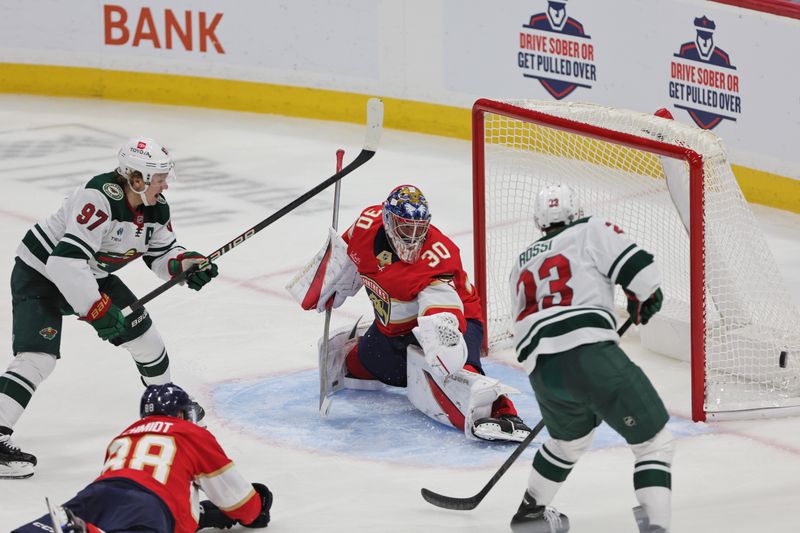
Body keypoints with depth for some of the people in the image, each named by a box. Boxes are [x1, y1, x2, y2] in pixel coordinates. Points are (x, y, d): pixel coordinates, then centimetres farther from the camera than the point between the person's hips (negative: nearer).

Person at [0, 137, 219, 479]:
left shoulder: (155, 207, -8)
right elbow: (66, 262, -40)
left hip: (91, 275, 8)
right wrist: (97, 310, -36)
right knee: (38, 357, -22)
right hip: (40, 274, -8)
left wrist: (186, 264, -15)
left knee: (141, 331, 12)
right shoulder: (101, 198, -35)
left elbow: (161, 253, 8)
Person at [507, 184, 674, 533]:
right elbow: (638, 269, 1)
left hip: (542, 372, 6)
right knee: (654, 441, -2)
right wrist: (644, 300, 21)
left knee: (569, 438, 35)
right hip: (590, 354, -6)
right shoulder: (591, 231, 13)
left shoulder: (522, 264, 30)